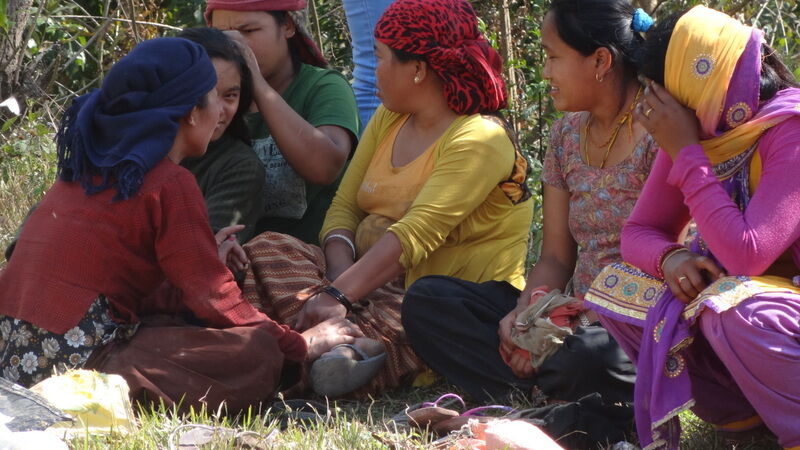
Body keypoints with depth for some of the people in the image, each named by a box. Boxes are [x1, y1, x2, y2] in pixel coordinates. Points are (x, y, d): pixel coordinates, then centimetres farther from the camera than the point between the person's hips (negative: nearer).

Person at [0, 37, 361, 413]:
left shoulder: (91, 167, 16)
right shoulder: (170, 185, -7)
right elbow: (216, 299, -6)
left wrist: (206, 262, 29)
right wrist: (301, 347, 5)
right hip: (77, 364, -9)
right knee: (258, 353, -8)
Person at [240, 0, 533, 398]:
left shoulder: (478, 141, -14)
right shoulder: (387, 121, 14)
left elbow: (414, 236, -26)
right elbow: (343, 207, 6)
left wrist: (339, 295, -34)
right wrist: (340, 278, -15)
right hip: (371, 281, 8)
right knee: (267, 250, -17)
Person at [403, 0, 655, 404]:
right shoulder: (567, 133, 13)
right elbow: (555, 260, 13)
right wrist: (527, 312, -8)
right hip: (576, 317, 9)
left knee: (586, 356, -43)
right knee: (426, 299, -4)